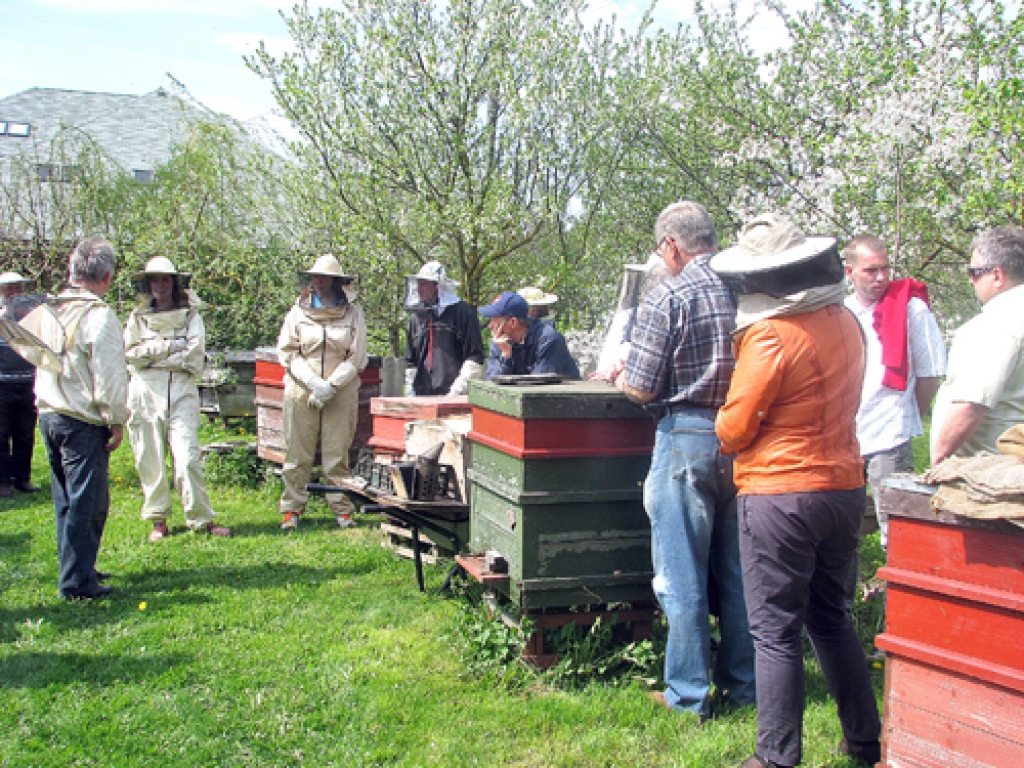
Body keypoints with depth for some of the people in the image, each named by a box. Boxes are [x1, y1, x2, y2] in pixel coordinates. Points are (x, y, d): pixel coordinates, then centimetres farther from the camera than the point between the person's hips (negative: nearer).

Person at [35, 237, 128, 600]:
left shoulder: (49, 310, 8)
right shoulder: (98, 315, -15)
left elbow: (40, 361, 18)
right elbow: (109, 376, -16)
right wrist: (117, 422, -9)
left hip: (48, 416, 8)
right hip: (83, 422, -8)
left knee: (66, 499, 16)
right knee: (87, 502, -2)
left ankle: (76, 568, 26)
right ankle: (77, 581, 0)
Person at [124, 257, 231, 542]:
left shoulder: (190, 315, 10)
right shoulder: (137, 317, 14)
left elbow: (194, 353, -5)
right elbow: (129, 353, -1)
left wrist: (150, 354, -4)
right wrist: (170, 346, -7)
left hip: (181, 391, -2)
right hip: (146, 393, 2)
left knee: (188, 458, -9)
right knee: (150, 460, 2)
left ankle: (201, 518, -4)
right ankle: (158, 520, 12)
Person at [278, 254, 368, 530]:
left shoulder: (353, 313, 4)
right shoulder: (298, 312, 9)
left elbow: (357, 358, 0)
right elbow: (286, 352, 4)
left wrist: (330, 386, -9)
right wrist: (313, 382, -9)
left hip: (341, 393, -1)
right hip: (301, 392, 1)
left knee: (337, 453, 0)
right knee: (297, 453, 2)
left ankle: (343, 508, 10)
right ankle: (292, 508, 11)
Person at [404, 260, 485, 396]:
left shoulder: (462, 312, 0)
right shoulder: (416, 317, 17)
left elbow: (475, 358, -4)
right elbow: (410, 363, 21)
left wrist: (458, 390, -12)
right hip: (423, 397, 5)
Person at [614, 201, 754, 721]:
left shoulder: (667, 297, -11)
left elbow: (642, 389, -12)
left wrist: (620, 378, 9)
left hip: (688, 439, -6)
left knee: (681, 577, 5)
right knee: (737, 570, 17)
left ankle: (688, 695, 14)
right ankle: (742, 685, 28)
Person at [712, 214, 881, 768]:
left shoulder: (770, 337, -18)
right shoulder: (844, 322, 5)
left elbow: (733, 431, -13)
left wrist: (727, 424, 7)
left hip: (781, 496, -8)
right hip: (845, 487, 8)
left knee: (775, 632, 3)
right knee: (831, 618, 21)